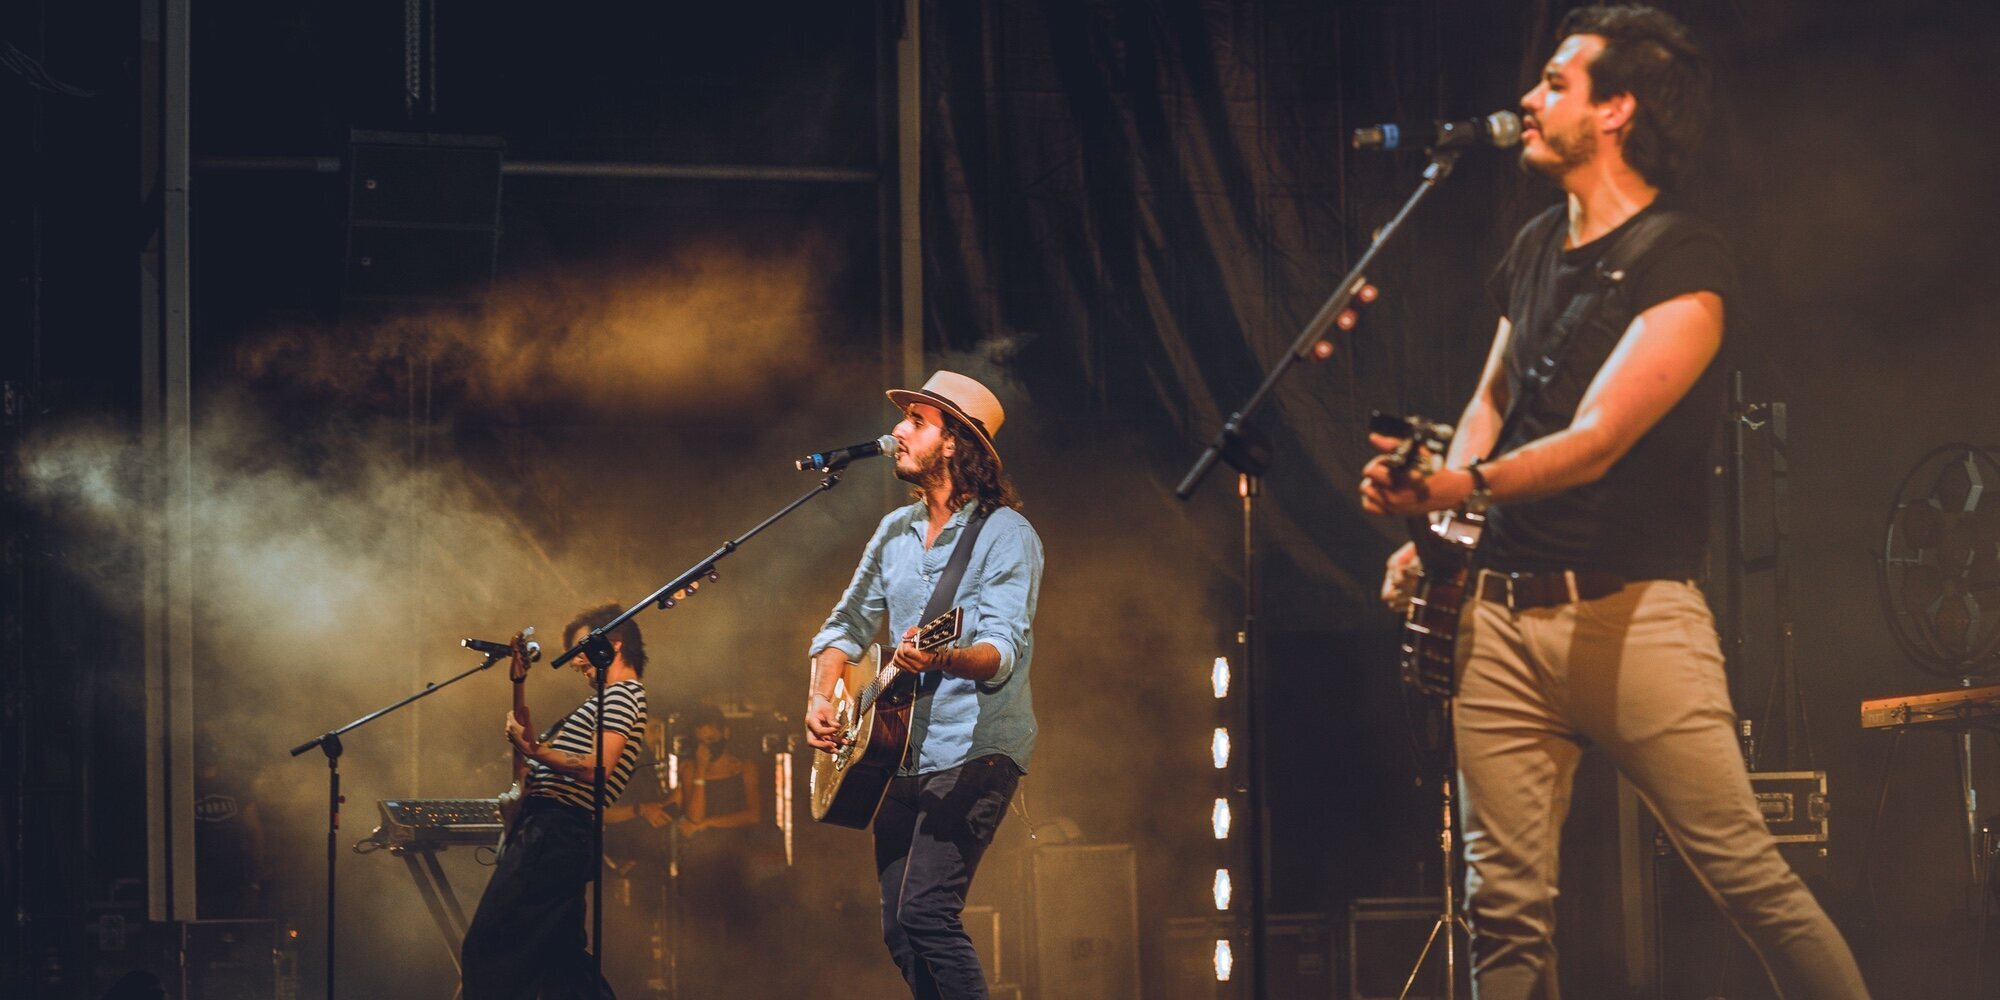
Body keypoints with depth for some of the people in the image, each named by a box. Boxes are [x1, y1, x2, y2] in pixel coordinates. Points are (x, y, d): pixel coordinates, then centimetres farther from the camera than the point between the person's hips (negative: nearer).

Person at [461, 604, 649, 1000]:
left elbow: (596, 768, -20)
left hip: (553, 832, -11)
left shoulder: (622, 696, -6)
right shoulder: (612, 699, 26)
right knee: (564, 960, 12)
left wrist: (534, 752, -22)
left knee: (484, 951, -13)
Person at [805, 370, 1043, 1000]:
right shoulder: (896, 531, 14)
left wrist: (944, 658, -42)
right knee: (898, 932, 6)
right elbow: (847, 625, 20)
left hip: (973, 752, -8)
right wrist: (821, 696, 1)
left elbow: (1003, 652, -21)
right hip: (898, 754, 8)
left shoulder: (1005, 535, -9)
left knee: (925, 911, -22)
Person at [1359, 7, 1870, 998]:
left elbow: (1593, 444, -18)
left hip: (1631, 608, -6)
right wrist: (1429, 524, 9)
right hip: (1502, 610, 6)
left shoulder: (1682, 263, -8)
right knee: (1506, 902, 0)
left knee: (1747, 874, -7)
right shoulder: (1536, 250, 15)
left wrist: (1453, 487, -31)